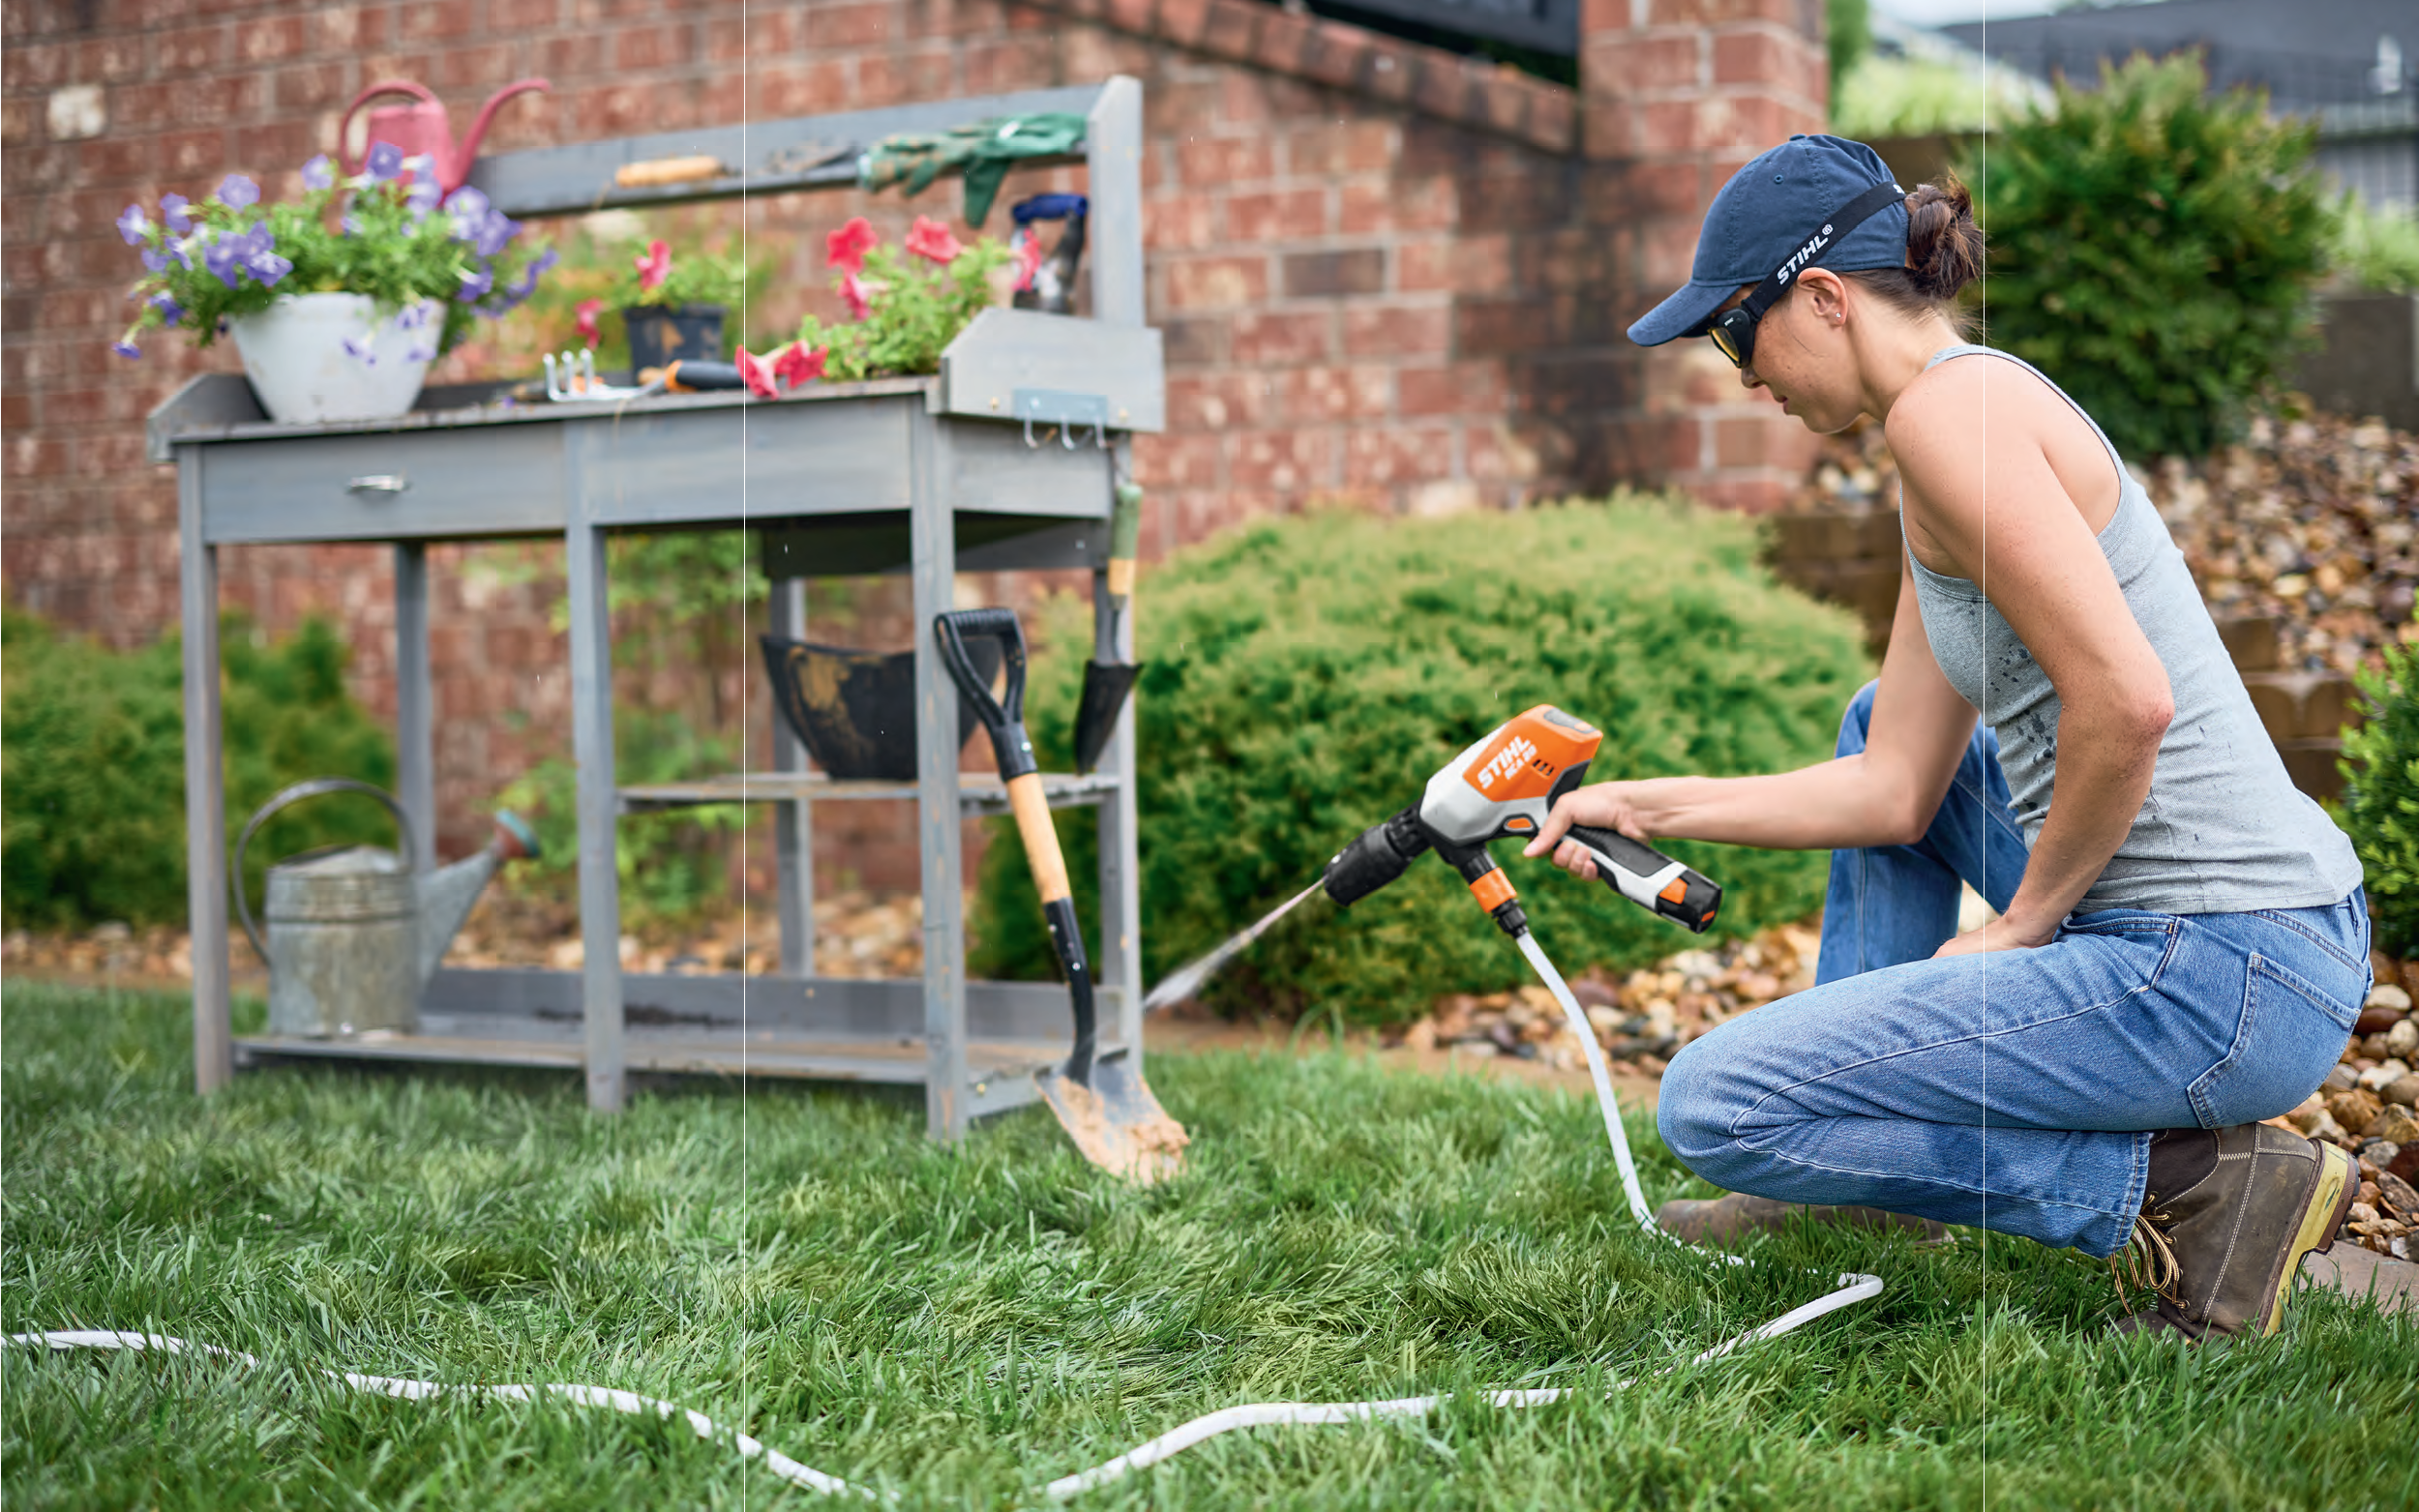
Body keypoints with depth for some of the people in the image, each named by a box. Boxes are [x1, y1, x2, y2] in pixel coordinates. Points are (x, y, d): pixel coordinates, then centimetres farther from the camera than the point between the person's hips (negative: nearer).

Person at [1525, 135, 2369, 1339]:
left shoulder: (1952, 405, -14)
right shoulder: (1975, 417, 16)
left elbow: (2126, 701, -24)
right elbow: (1894, 791, 16)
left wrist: (2028, 922, -9)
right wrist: (1650, 808, 20)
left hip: (2221, 976, -10)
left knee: (1713, 1106, -6)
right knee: (1882, 729, 31)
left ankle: (2185, 1186, -6)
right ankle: (1852, 1157, 31)